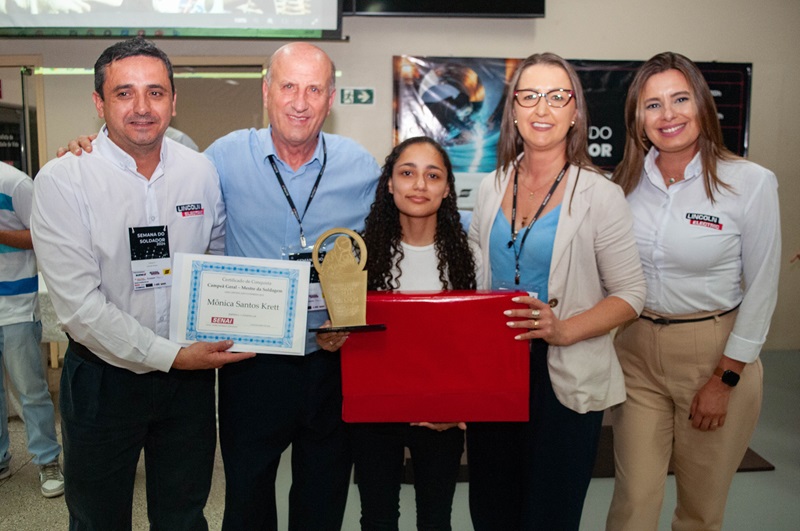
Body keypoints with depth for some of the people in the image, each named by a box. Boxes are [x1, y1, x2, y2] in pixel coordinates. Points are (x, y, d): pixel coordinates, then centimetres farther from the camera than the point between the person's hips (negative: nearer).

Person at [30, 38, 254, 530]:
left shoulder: (201, 171, -3)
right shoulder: (62, 180, -13)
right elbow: (79, 305, -18)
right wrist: (171, 356, -18)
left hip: (191, 371, 3)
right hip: (103, 375, -2)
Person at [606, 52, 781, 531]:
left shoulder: (750, 182, -10)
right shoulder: (627, 181, -1)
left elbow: (761, 290, -6)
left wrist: (726, 379, -7)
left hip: (716, 352, -2)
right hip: (637, 350, 2)